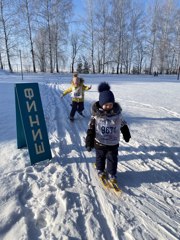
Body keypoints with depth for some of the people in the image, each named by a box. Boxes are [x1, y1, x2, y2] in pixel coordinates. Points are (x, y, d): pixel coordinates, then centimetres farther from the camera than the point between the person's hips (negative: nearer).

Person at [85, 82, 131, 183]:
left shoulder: (117, 111, -11)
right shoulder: (96, 113, -17)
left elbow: (123, 125, 5)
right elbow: (91, 129, -9)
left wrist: (127, 135, 16)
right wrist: (89, 142, -9)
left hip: (113, 143, 1)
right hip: (100, 142, -1)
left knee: (112, 159, 14)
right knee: (100, 157, 20)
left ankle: (112, 173, 35)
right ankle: (100, 170, 45)